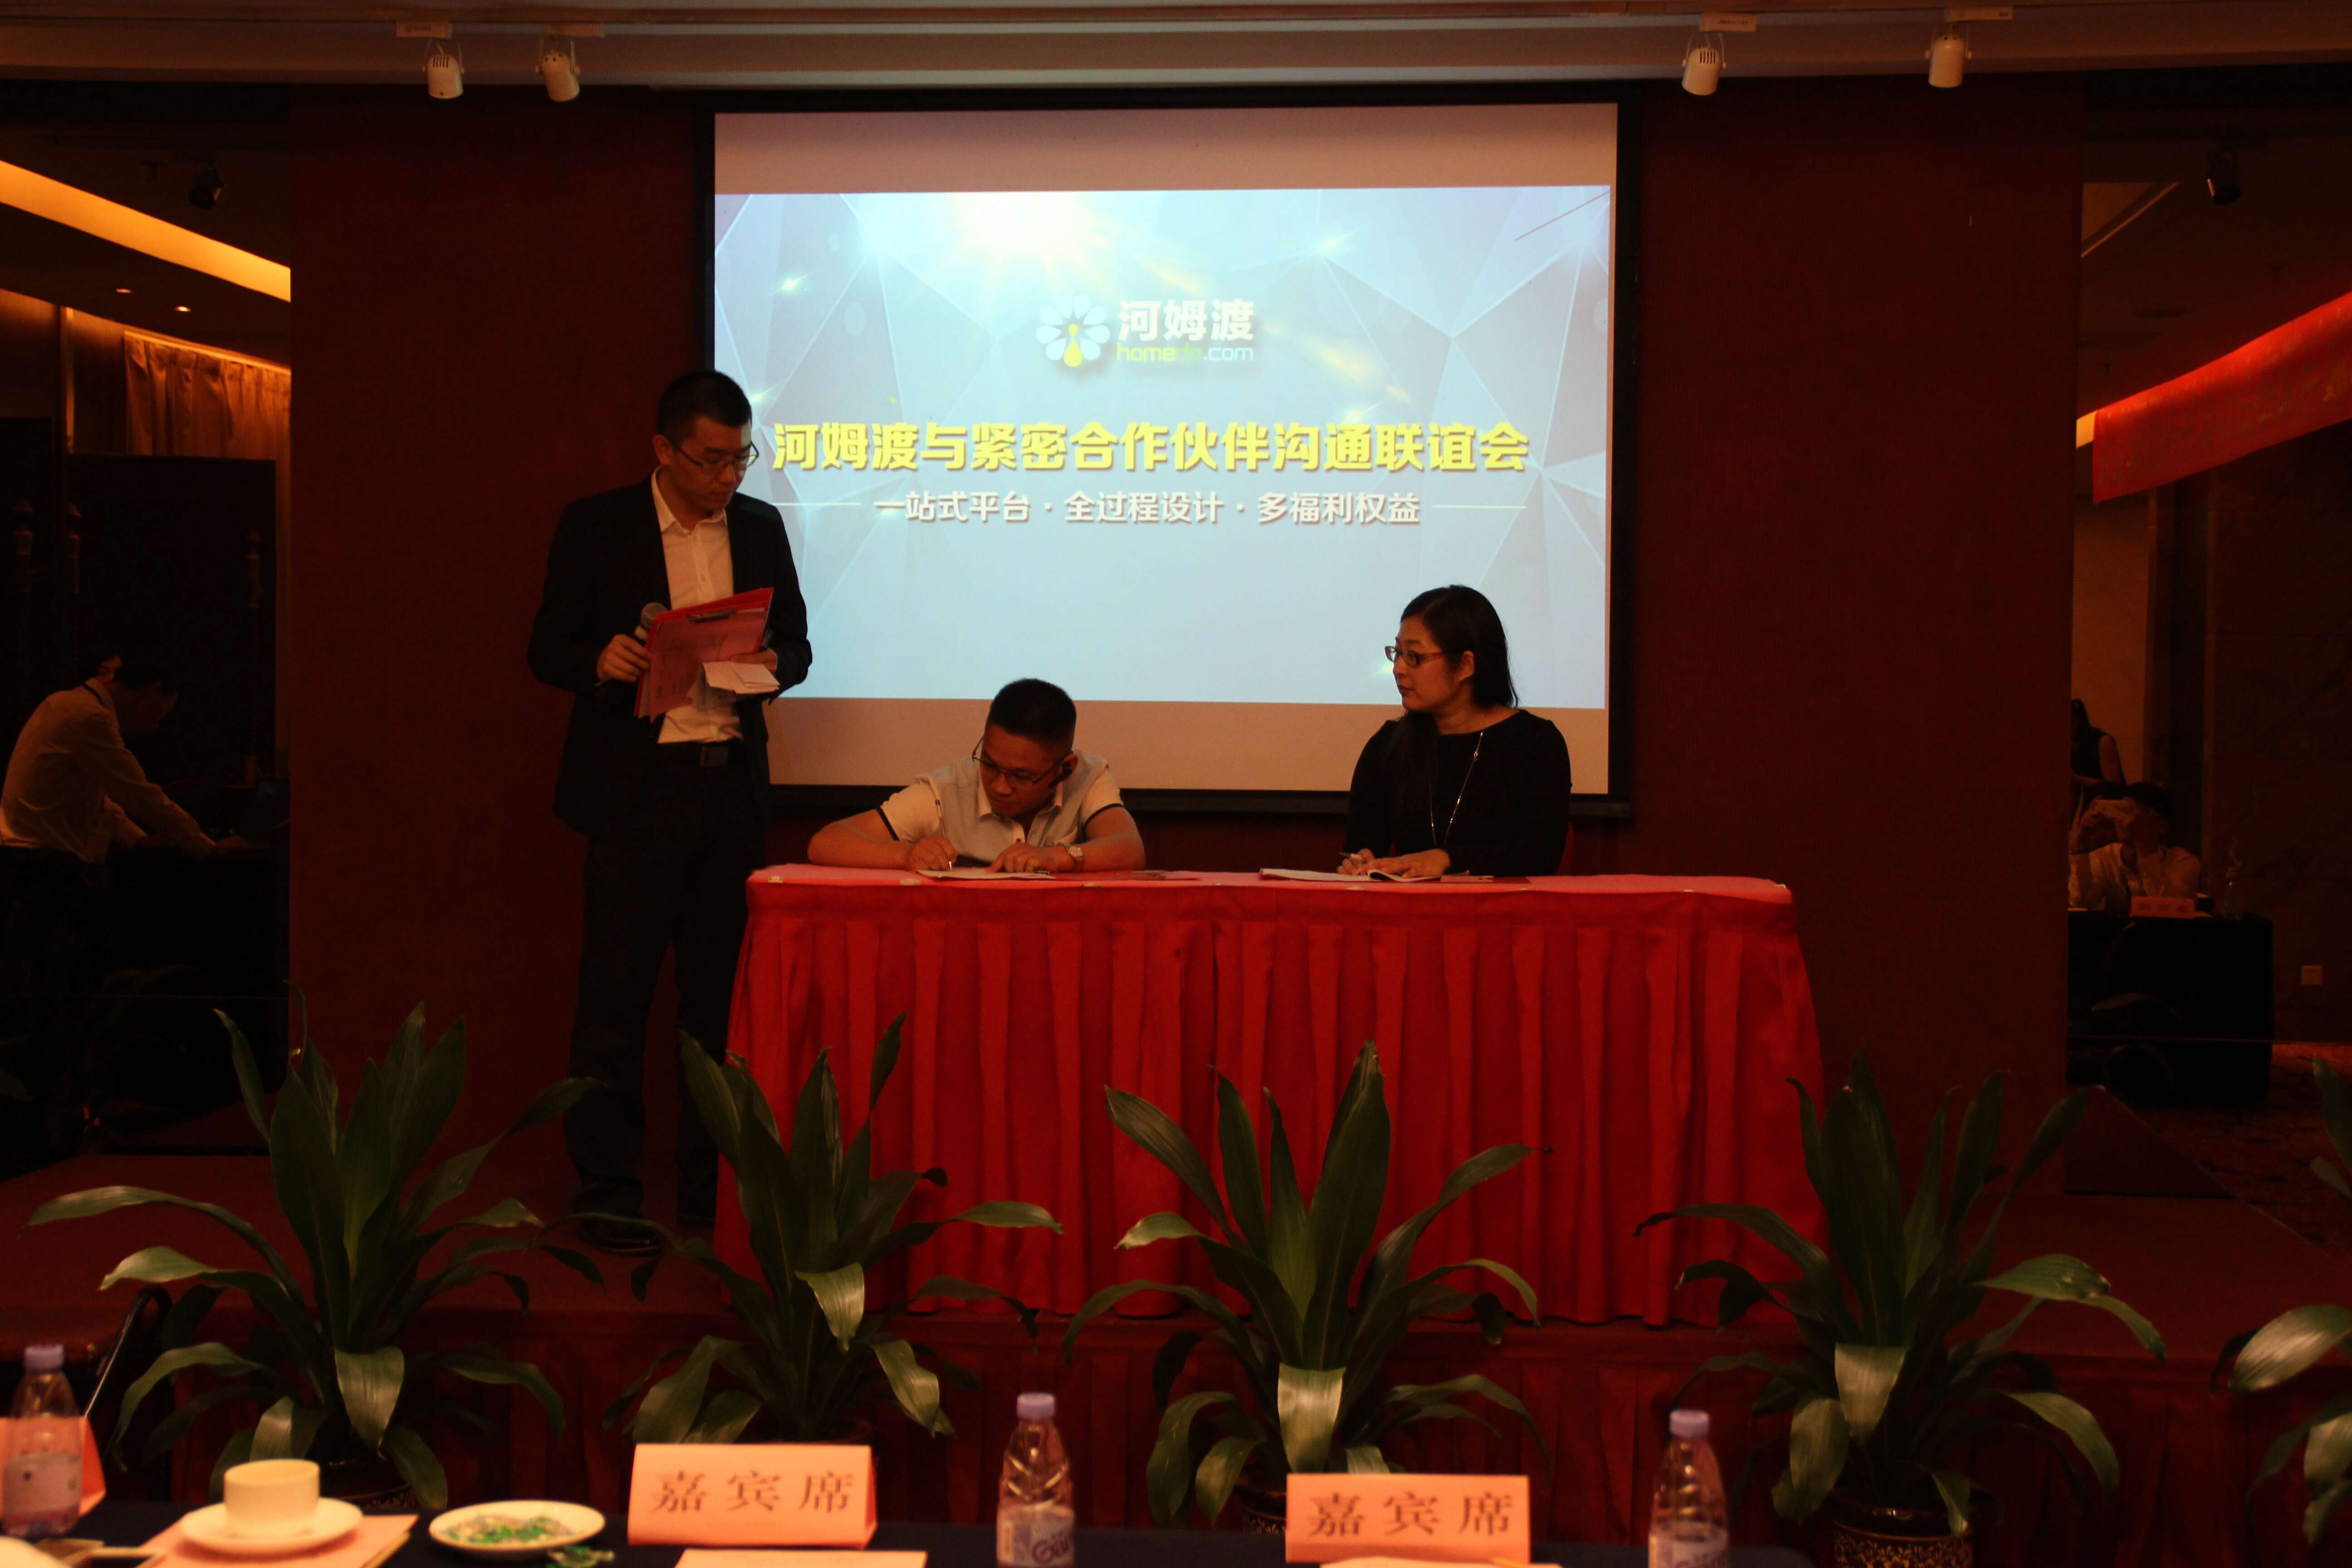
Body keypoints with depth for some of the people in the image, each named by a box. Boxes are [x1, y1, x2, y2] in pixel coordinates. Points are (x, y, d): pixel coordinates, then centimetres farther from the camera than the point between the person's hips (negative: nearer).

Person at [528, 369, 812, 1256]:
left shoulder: (760, 527, 11)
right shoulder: (596, 526, 1)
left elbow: (795, 641, 16)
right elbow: (548, 650, 2)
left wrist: (772, 666, -7)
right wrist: (600, 660, -19)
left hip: (732, 784, 4)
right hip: (634, 785, -3)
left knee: (721, 992, 7)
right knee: (615, 996, -1)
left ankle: (711, 1186, 16)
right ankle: (606, 1195, 7)